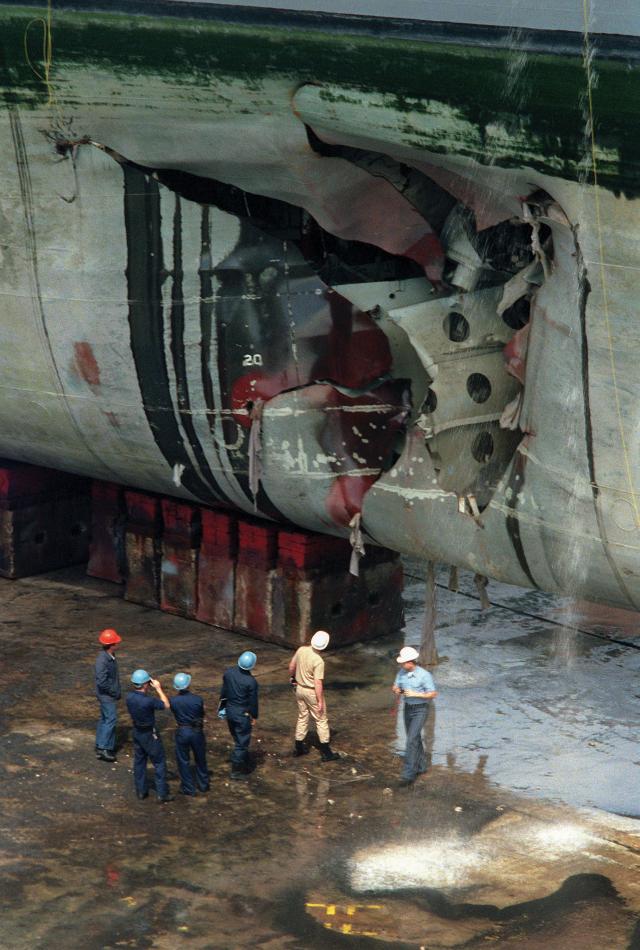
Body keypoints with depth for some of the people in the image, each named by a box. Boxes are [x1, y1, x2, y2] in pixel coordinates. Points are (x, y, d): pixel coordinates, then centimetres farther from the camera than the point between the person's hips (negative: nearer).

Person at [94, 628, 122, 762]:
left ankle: (100, 746, 25)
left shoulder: (111, 656, 2)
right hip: (106, 695, -9)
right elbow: (101, 682, -27)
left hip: (110, 694, 9)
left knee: (105, 719, 16)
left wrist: (118, 691, 11)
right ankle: (104, 748, -1)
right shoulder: (103, 660, -27)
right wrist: (115, 692, -17)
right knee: (111, 719, -5)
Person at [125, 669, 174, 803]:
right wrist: (158, 689, -11)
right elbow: (166, 705, -16)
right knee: (159, 763, 7)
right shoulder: (148, 701, -31)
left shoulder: (129, 697, -12)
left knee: (139, 762, 19)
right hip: (149, 735, -6)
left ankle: (141, 791, 29)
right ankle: (162, 794, 10)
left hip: (137, 732, 6)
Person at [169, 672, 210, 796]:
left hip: (182, 732, -1)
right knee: (200, 759, 21)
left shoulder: (173, 701, -19)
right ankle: (203, 785, 36)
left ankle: (188, 788, 23)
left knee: (183, 760, 15)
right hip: (197, 732, 1)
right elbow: (202, 715, -3)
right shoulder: (197, 700, -19)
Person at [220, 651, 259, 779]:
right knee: (242, 743, 8)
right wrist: (254, 716, 2)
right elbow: (253, 701, -14)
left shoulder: (228, 673, -9)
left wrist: (223, 706, 17)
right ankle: (236, 770, 13)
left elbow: (223, 692, 3)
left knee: (239, 740, 22)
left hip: (230, 711, 6)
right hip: (242, 715, -6)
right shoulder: (251, 682, -24)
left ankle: (244, 766, 35)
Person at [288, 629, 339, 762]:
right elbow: (318, 683, -26)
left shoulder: (301, 650, -8)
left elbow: (292, 666, 7)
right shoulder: (318, 661, -27)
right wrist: (320, 701, -18)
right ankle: (326, 752, 8)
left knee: (302, 718, 20)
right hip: (312, 692, -6)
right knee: (321, 721, 5)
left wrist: (292, 678, 26)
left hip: (300, 688, 6)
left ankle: (298, 747, 28)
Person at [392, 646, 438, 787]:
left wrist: (415, 694, -26)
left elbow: (433, 694, -16)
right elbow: (395, 687, 9)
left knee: (411, 740, -15)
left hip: (420, 710, -7)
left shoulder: (424, 675, -20)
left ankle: (409, 774, -15)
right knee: (415, 739, 18)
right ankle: (421, 766, 37)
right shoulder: (402, 673, -1)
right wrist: (396, 690, -16)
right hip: (408, 708, 7)